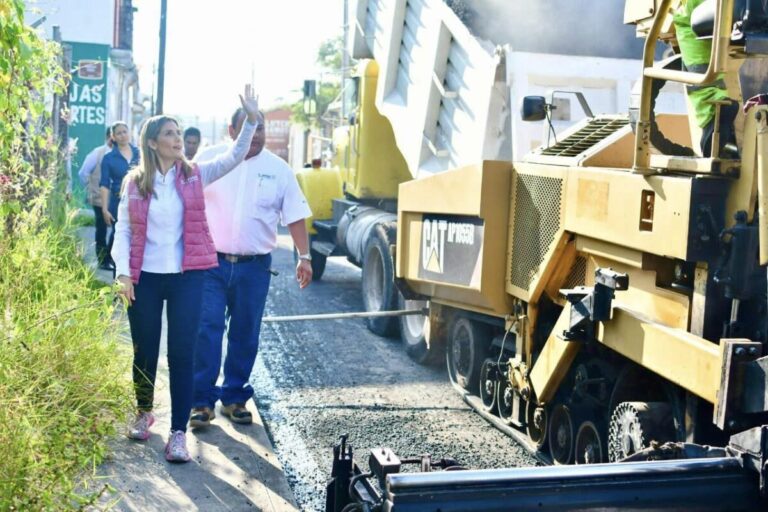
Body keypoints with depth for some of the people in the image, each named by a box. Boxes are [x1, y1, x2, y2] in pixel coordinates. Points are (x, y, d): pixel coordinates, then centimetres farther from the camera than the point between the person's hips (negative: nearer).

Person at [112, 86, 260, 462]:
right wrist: (123, 273, -8)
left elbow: (235, 157, -8)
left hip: (187, 277, 0)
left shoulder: (194, 175, 2)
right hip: (145, 278, 1)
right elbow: (123, 230, 2)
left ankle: (178, 432, 3)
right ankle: (144, 412, 37)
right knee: (144, 351, 11)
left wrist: (251, 120, -20)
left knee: (182, 354, -2)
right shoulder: (134, 183, 2)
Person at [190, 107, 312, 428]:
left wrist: (304, 257, 1)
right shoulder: (210, 158, 1)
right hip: (211, 262, -1)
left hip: (254, 266, 2)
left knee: (245, 334, 8)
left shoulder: (278, 169, 5)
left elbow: (295, 216, 7)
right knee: (207, 330, -5)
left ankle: (235, 397, 21)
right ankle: (202, 401, 3)